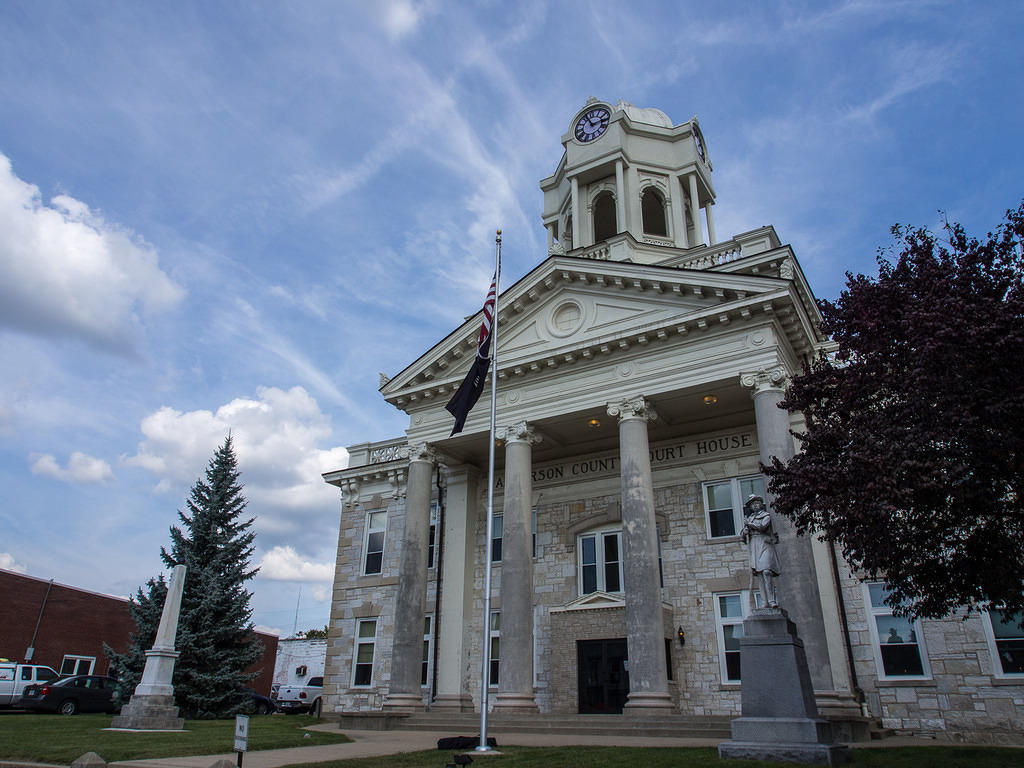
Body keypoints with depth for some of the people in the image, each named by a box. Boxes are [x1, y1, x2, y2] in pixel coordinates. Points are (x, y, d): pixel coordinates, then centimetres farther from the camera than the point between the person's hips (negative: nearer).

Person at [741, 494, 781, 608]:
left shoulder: (766, 515, 10)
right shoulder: (749, 518, 23)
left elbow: (762, 526, -9)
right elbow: (742, 536, 19)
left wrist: (749, 523, 1)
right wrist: (745, 530, -2)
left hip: (764, 544, -4)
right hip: (754, 547, 4)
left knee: (766, 571, -19)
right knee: (759, 573, -6)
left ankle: (772, 601, -20)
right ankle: (765, 602, -10)